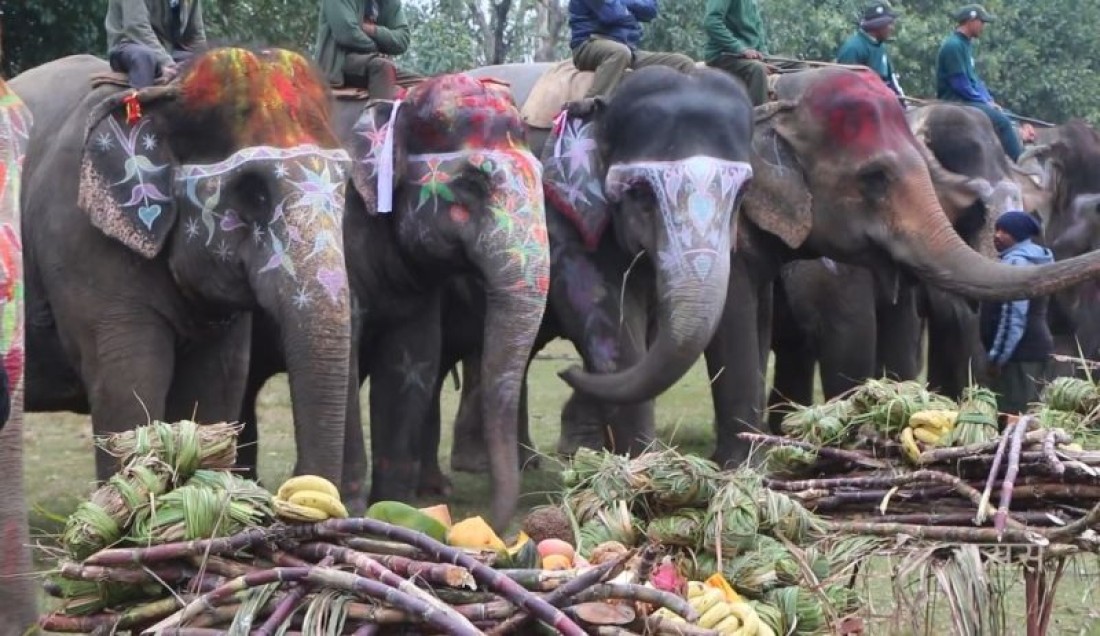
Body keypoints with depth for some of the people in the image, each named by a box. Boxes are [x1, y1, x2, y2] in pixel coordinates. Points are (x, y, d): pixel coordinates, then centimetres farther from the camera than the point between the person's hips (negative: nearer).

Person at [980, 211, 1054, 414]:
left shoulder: (1016, 262, -14)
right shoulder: (1035, 258, 18)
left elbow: (1014, 315, -21)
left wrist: (997, 355, -19)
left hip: (1020, 351, -11)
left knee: (1013, 415, -11)